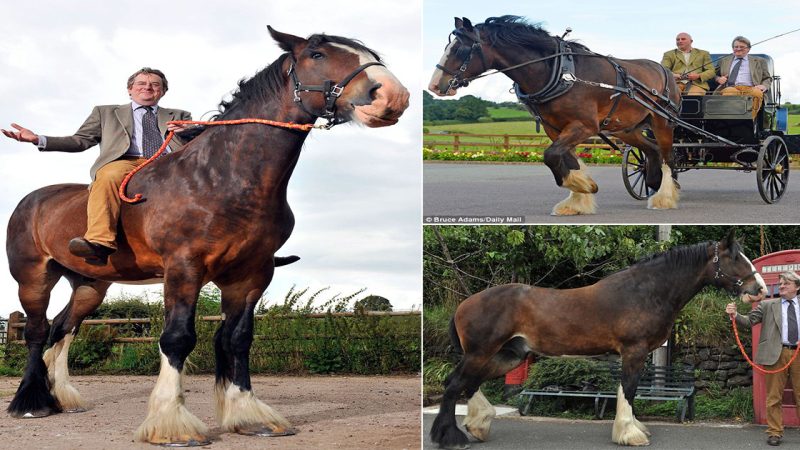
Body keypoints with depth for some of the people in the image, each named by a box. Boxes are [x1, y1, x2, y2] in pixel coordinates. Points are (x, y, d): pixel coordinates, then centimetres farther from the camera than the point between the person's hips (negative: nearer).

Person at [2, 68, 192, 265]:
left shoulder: (179, 116, 32)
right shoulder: (105, 112, 31)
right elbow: (81, 141, 22)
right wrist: (38, 139, 8)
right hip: (123, 162, -1)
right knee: (109, 177, -39)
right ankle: (98, 243, -51)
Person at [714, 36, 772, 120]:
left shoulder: (759, 61, 26)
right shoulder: (724, 61, 30)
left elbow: (767, 78, 24)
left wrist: (764, 86, -1)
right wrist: (718, 79, 6)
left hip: (750, 89, 0)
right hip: (731, 88, 0)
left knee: (757, 93, -38)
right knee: (729, 91, -38)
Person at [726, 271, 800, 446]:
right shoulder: (767, 305, 10)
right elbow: (749, 321, 3)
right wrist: (735, 315, -15)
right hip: (776, 354, -1)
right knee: (774, 397, 1)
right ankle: (775, 432, 8)